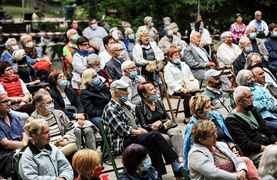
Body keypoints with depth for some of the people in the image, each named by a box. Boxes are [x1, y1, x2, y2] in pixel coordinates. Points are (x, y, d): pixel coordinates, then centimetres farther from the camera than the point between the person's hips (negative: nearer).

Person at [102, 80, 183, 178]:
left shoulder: (125, 106, 19)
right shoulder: (110, 109, -10)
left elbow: (136, 123, 20)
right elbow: (122, 130, -16)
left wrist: (140, 129, -3)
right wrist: (140, 132, -11)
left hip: (134, 137, 8)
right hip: (121, 142, -8)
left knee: (153, 145, -23)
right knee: (155, 135, -22)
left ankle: (158, 175, -24)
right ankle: (175, 165, -19)